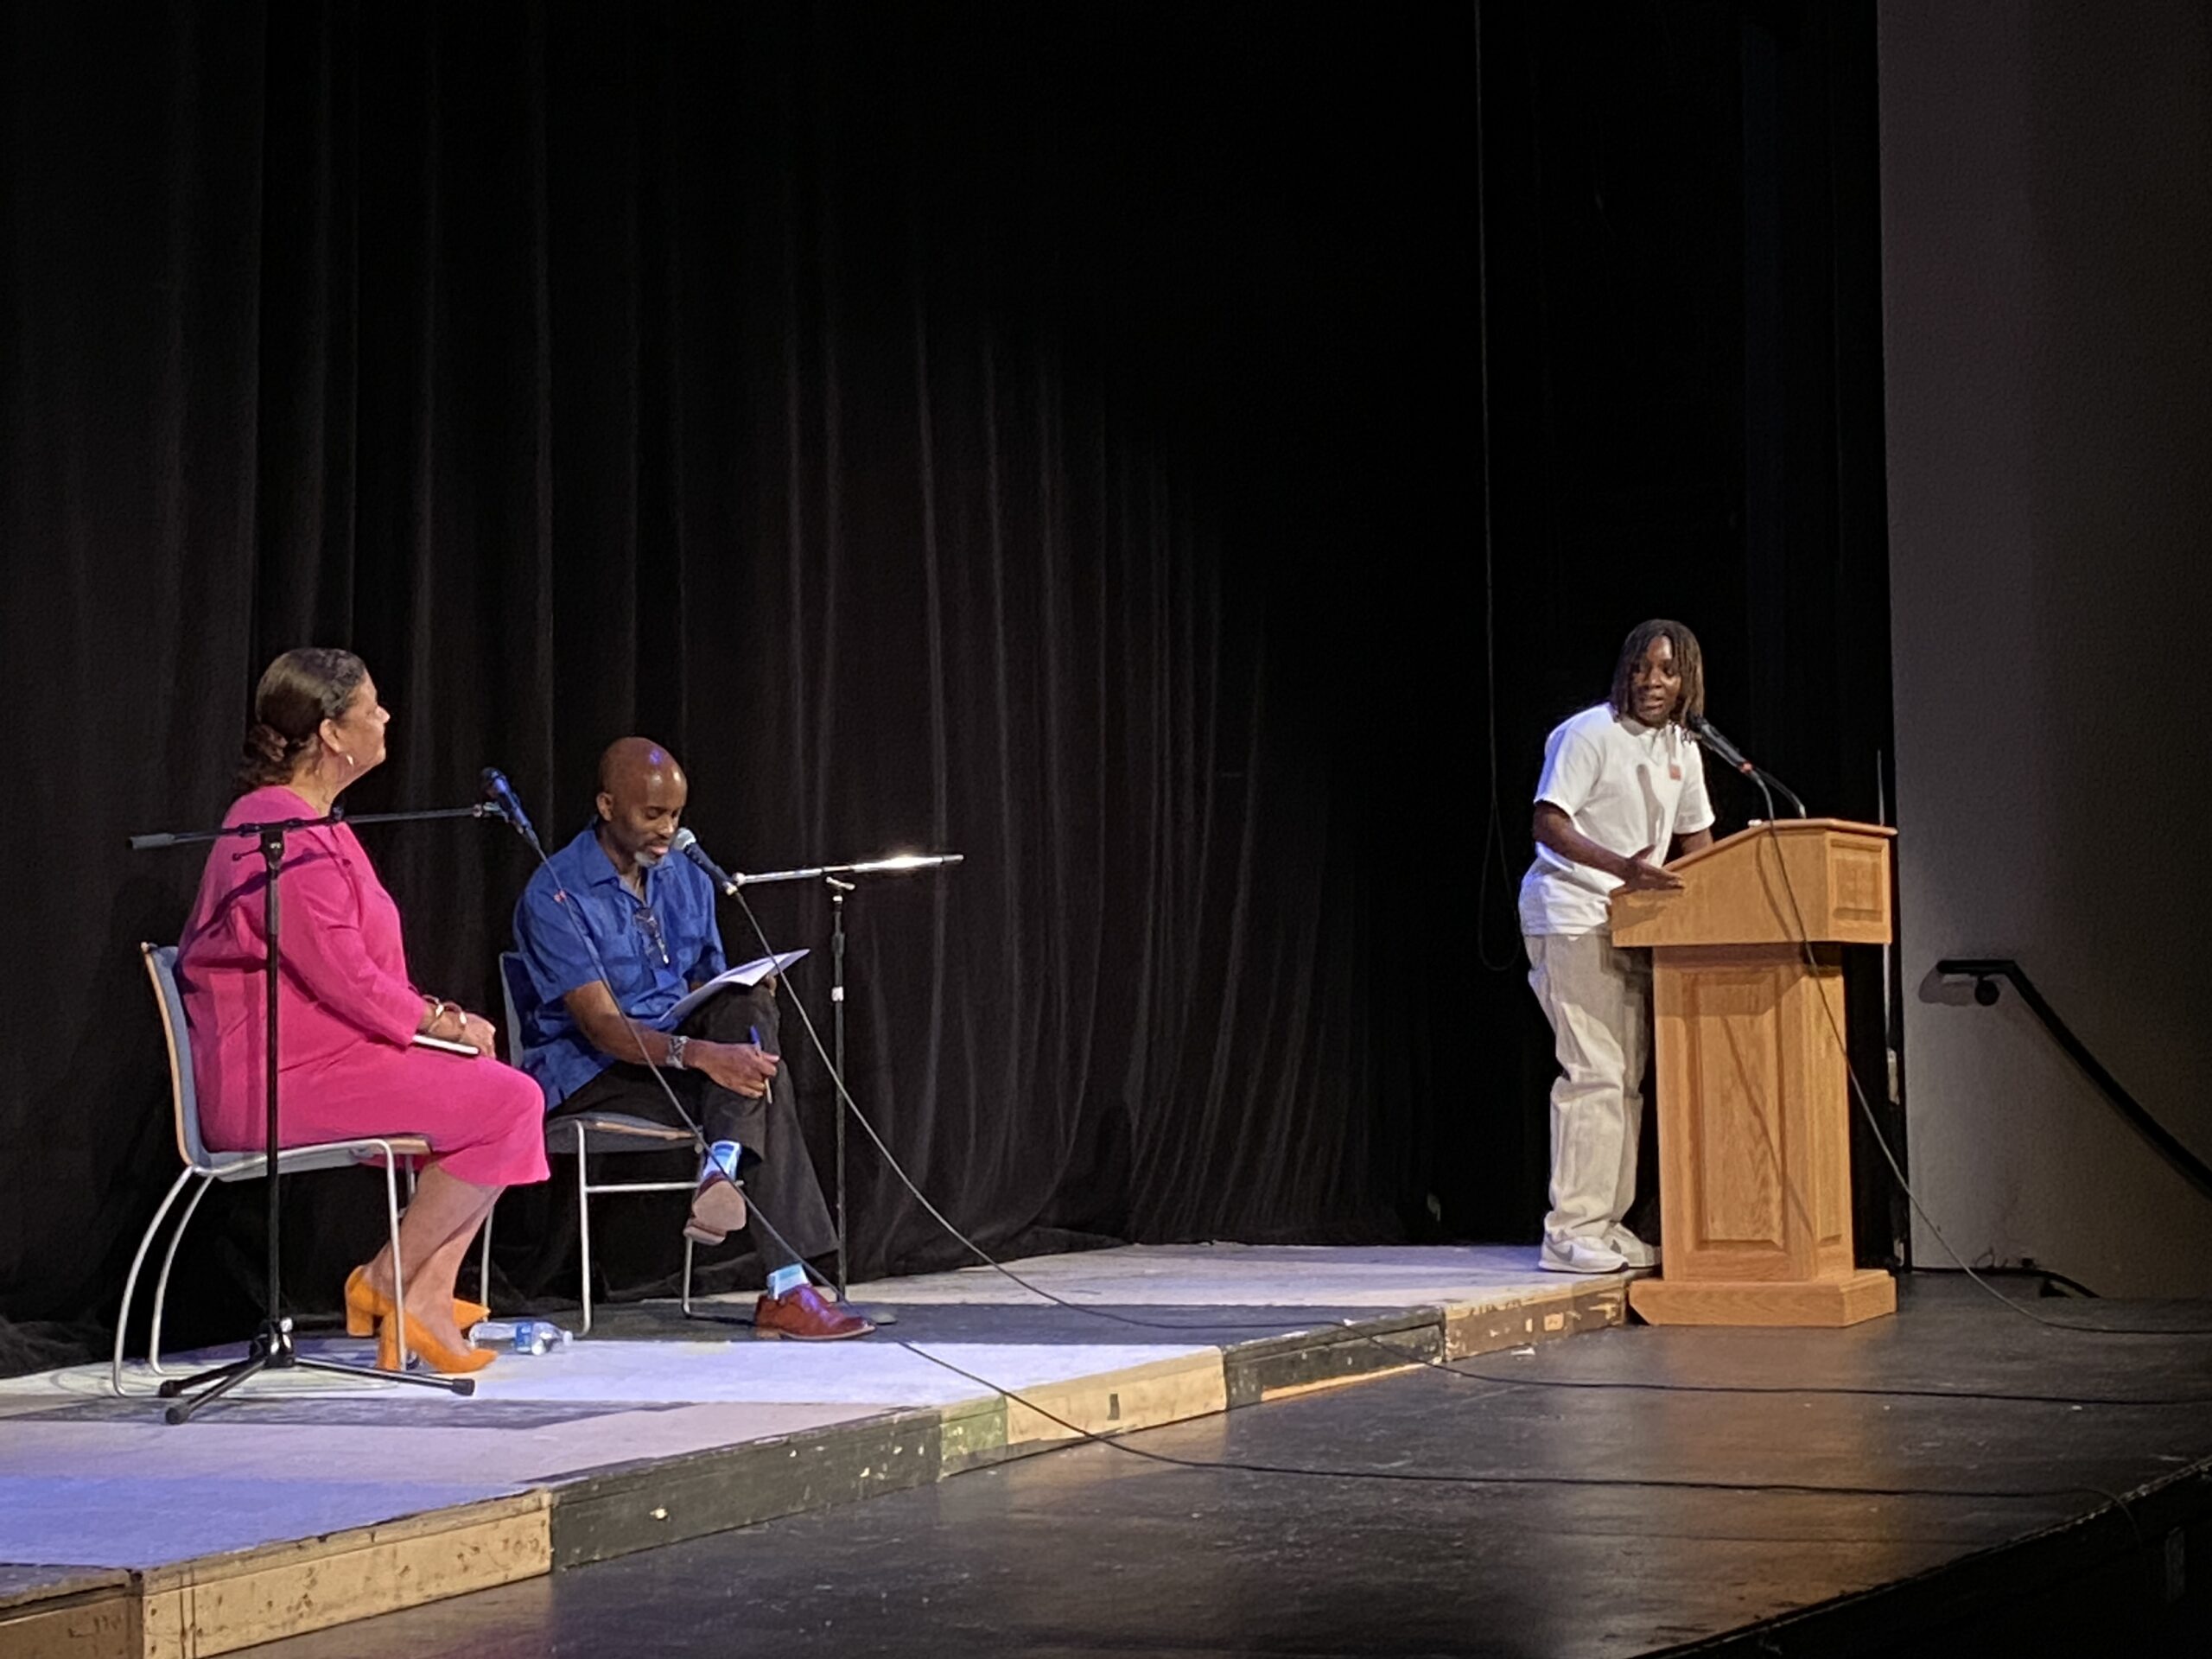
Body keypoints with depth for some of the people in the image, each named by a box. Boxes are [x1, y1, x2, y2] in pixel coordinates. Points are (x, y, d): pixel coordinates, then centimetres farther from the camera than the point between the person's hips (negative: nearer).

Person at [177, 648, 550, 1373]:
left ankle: (427, 1299, 2)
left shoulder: (310, 823, 17)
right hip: (284, 1075, -11)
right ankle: (387, 1284, -4)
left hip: (324, 1052, 11)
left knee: (501, 1092, 7)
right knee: (504, 1103, -15)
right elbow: (343, 979, -20)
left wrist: (438, 1016, 6)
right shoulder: (284, 836, -18)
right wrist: (442, 1021, -7)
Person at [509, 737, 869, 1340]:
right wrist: (701, 1055, -39)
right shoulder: (556, 895, -14)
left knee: (748, 1004, -27)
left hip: (676, 1050, 6)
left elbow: (713, 991, 14)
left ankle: (721, 1172, -39)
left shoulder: (687, 879, 9)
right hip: (589, 1075, -6)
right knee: (766, 1107, -26)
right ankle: (786, 1289, -32)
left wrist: (750, 1005, -13)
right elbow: (602, 1026, -23)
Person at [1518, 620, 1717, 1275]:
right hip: (1571, 916, -9)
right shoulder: (1588, 735, -12)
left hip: (1633, 920, 9)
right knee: (1595, 1073, -14)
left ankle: (1606, 1225, 15)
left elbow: (1696, 839, 22)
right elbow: (1548, 824, -19)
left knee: (1626, 1077, 9)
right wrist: (1621, 867, -32)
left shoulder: (1681, 749, 13)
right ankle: (1570, 1232, -12)